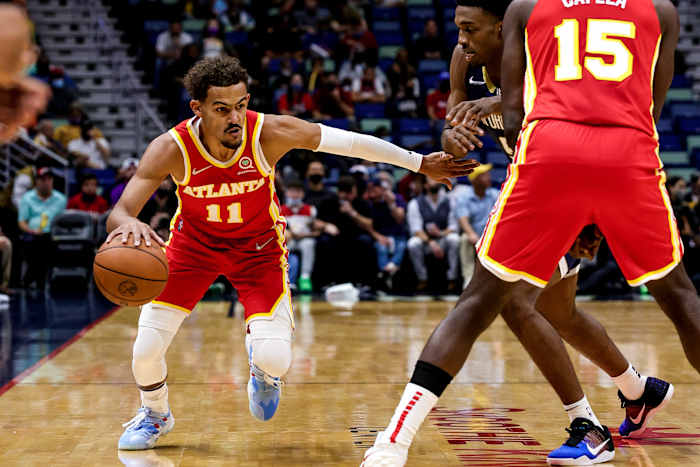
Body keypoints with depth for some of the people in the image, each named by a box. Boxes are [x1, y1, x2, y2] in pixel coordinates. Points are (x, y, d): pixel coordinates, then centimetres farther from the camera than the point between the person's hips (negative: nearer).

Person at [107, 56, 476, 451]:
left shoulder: (271, 133, -29)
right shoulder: (171, 149, -29)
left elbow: (350, 142, -18)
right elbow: (118, 213, -33)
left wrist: (420, 164, -11)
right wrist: (129, 224, -59)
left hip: (258, 245, 0)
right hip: (194, 242, 1)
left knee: (275, 358, -17)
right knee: (146, 349, -9)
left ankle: (263, 370, 26)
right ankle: (155, 415, 28)